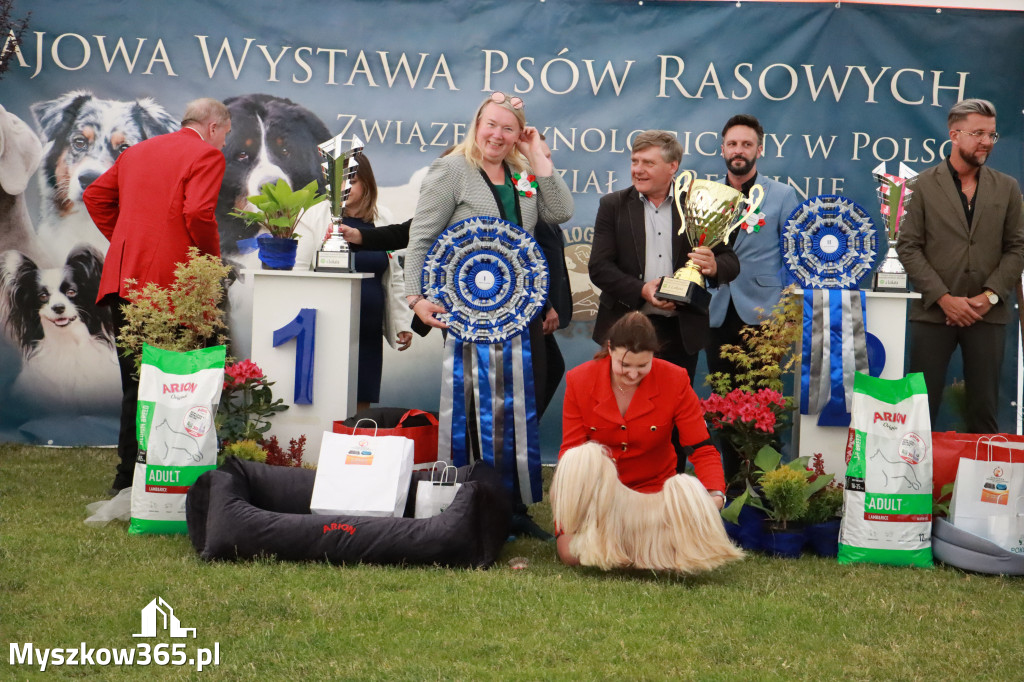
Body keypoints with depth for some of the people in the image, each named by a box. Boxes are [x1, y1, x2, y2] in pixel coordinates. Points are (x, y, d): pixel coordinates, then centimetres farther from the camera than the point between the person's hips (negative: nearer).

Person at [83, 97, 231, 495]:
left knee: (133, 384, 12)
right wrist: (211, 258, -2)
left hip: (122, 279, 7)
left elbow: (95, 195, 23)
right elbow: (198, 212, -16)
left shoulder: (137, 151, 20)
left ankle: (128, 475, 16)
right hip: (169, 280, -7)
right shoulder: (207, 155, -2)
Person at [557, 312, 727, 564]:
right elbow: (571, 450, -8)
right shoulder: (579, 381, -13)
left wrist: (716, 494, -34)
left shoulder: (675, 381, -16)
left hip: (652, 487, -1)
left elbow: (702, 449, -16)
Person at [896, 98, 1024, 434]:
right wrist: (944, 298, -11)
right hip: (934, 312, -2)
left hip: (987, 314, 2)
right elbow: (908, 247, -3)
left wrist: (989, 296, -8)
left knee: (984, 410, 4)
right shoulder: (924, 185, 2)